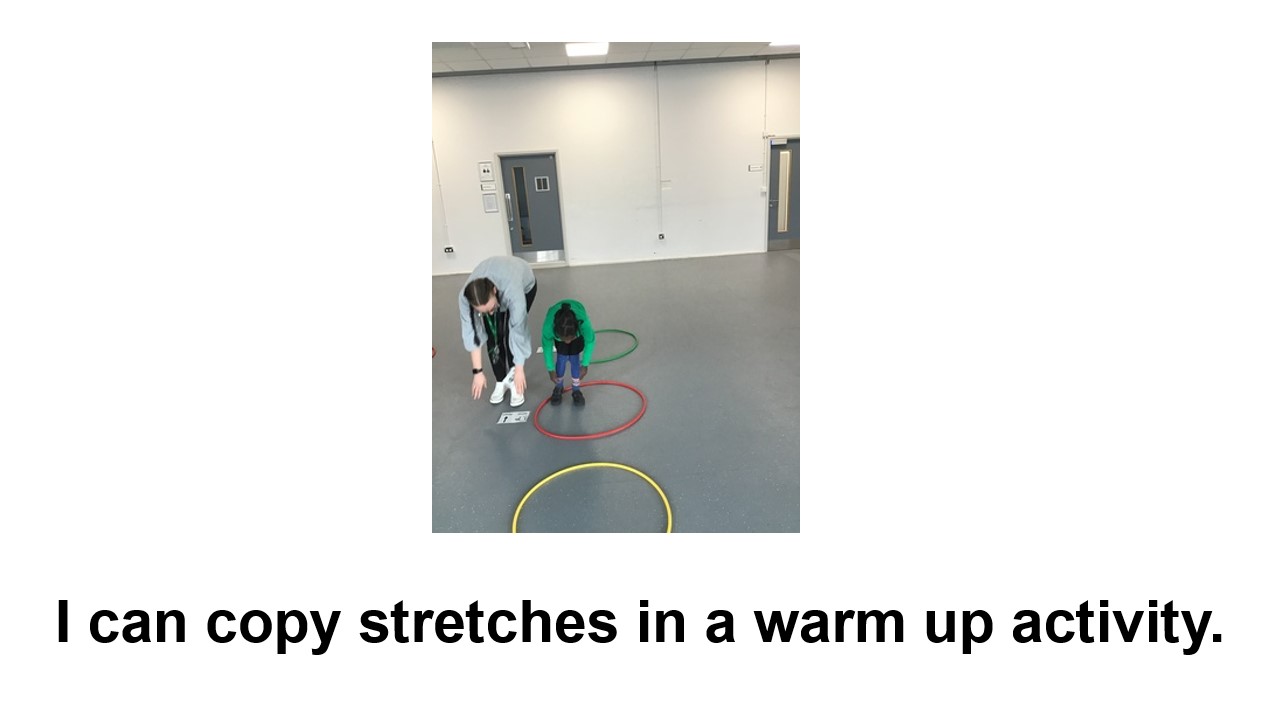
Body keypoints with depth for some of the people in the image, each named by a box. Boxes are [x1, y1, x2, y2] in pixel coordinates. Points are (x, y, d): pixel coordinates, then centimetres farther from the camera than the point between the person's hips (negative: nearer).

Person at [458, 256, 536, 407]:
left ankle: (513, 380, -2)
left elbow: (518, 332, -37)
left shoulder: (513, 293, -47)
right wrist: (477, 371, -25)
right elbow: (471, 333, -27)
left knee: (510, 333, -17)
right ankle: (501, 381, 9)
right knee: (493, 337, -9)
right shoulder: (464, 297, -36)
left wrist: (519, 370, -29)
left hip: (525, 285, -2)